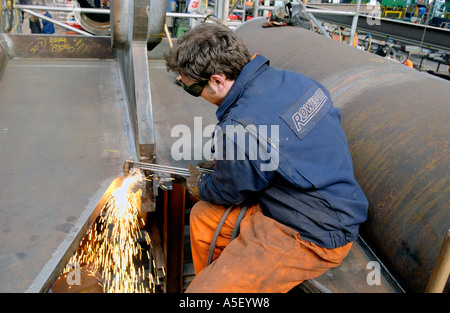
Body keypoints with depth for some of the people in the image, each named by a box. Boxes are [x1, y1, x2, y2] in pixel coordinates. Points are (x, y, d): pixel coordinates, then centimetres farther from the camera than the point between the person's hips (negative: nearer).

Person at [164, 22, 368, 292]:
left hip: (311, 237, -9)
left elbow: (228, 192, -9)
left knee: (204, 290, -14)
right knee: (203, 217, 16)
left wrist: (199, 185, 14)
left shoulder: (239, 130, -30)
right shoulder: (291, 79, -4)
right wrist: (223, 161, 19)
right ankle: (214, 279, 35)